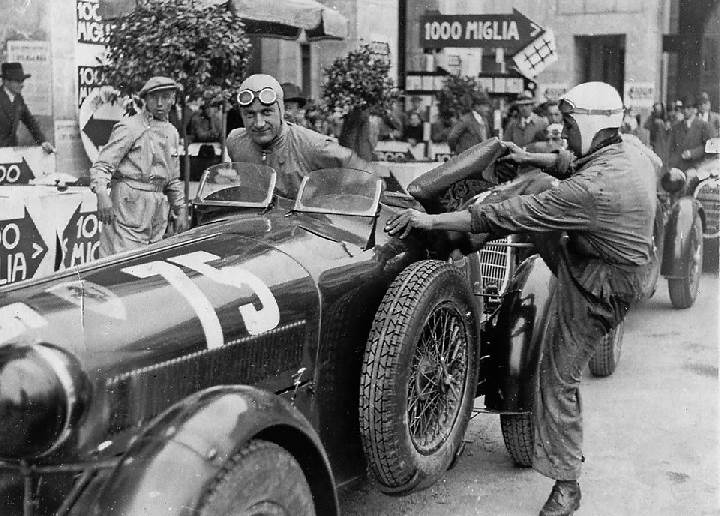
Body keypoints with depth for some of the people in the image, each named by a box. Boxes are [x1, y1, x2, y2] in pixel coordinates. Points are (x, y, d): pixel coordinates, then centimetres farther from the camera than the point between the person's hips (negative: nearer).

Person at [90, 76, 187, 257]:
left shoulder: (172, 133, 19)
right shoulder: (129, 127, -4)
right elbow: (102, 164, -11)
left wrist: (180, 210, 21)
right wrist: (101, 193, -28)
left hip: (158, 213, 7)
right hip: (128, 207, -7)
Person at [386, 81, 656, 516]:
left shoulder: (592, 189, -32)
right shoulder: (631, 152, -3)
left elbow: (512, 218, -31)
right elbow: (573, 167, 19)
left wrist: (431, 221, -28)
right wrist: (530, 158, 18)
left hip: (594, 290, -9)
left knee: (558, 380, -1)